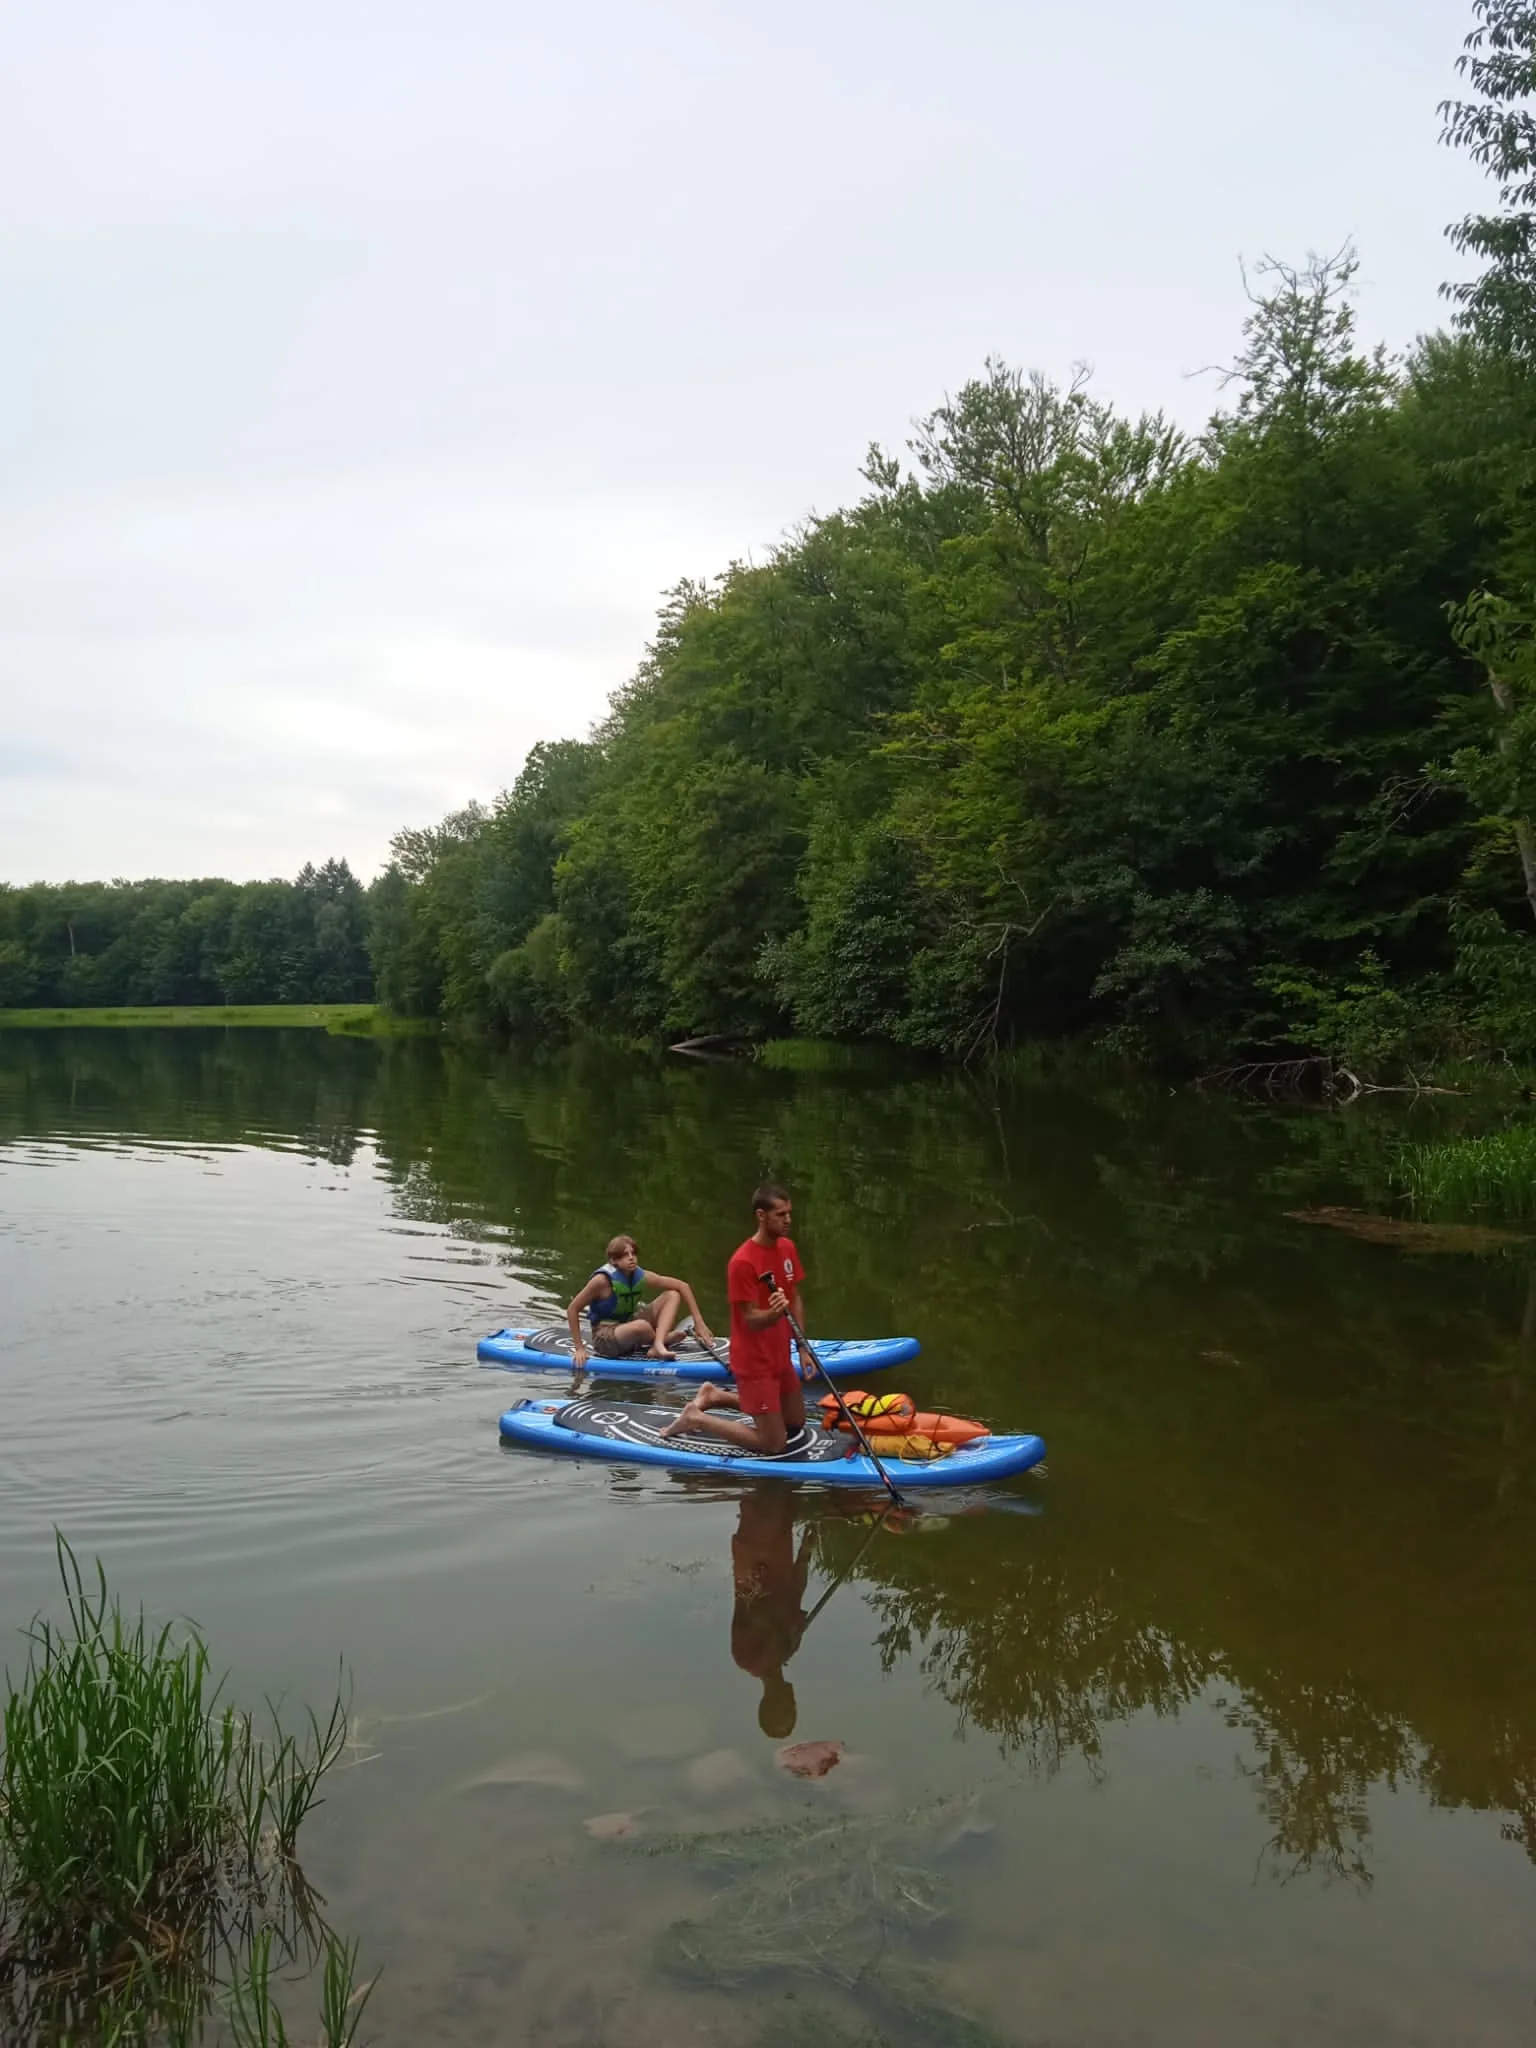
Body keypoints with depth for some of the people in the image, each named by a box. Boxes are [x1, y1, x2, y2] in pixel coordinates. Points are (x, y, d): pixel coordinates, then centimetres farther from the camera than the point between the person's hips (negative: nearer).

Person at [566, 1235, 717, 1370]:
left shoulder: (641, 1276, -7)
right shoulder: (603, 1280, -21)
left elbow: (682, 1286, -2)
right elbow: (572, 1309, -17)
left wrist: (699, 1322, -9)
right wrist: (579, 1348, -16)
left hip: (628, 1326, 7)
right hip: (605, 1337, -6)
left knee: (673, 1295, -5)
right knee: (641, 1326, -38)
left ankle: (657, 1346, -26)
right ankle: (663, 1339, -2)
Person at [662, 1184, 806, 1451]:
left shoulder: (787, 1248, 0)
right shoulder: (743, 1262, -25)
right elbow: (752, 1320, -22)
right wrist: (775, 1312, -42)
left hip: (780, 1356, 8)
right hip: (754, 1362, -8)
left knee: (796, 1422, 23)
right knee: (774, 1444, -5)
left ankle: (716, 1397, 28)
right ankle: (696, 1419, 8)